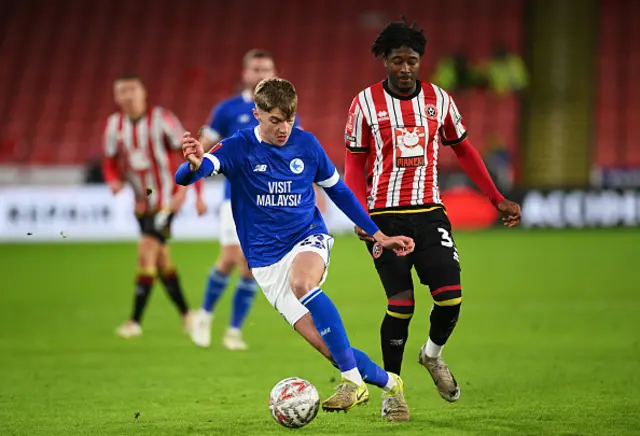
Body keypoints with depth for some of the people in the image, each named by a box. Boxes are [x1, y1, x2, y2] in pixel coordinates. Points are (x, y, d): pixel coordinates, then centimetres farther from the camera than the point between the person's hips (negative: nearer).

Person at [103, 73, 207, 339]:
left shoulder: (161, 119, -14)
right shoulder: (114, 125, 2)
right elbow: (111, 162, 13)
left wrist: (198, 195, -11)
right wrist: (114, 181, -11)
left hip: (166, 196, -6)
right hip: (142, 202, 6)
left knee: (146, 253, -17)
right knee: (161, 260, 13)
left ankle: (135, 321, -16)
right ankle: (185, 314, 28)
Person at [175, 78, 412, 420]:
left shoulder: (306, 144, -1)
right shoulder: (239, 148, -9)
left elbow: (338, 191, 14)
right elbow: (185, 177, -25)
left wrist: (378, 234, 12)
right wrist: (194, 165, -50)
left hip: (309, 239, 0)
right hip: (267, 262, 0)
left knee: (301, 282, -37)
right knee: (327, 344, -12)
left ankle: (353, 380, -31)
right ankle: (388, 383, 11)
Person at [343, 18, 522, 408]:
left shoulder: (439, 99, 5)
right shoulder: (366, 102, -2)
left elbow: (463, 150, 16)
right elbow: (354, 164, 3)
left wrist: (498, 199, 13)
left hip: (429, 214, 3)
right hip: (385, 216, -3)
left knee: (451, 298, -9)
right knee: (401, 303, -8)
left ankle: (433, 354, 22)